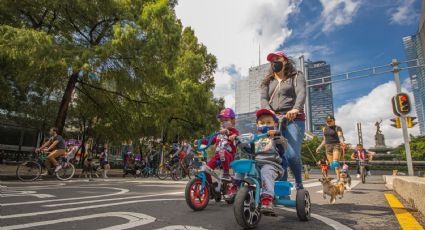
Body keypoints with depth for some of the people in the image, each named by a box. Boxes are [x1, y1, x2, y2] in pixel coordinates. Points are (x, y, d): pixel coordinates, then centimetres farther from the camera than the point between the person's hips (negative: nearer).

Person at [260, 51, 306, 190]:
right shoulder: (267, 82, 22)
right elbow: (263, 99, 4)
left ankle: (299, 183, 10)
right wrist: (269, 112, -18)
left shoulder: (296, 76, 13)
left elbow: (301, 93, -7)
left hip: (293, 119, -3)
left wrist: (296, 109, -28)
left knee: (292, 155, -17)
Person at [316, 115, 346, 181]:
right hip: (328, 147, 6)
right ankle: (338, 176, 11)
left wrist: (342, 142, -38)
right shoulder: (324, 129, 13)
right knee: (332, 165, 2)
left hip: (336, 146, -6)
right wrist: (319, 147, 12)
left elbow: (340, 137, -18)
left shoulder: (337, 128, -2)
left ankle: (338, 178, -20)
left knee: (335, 162, -21)